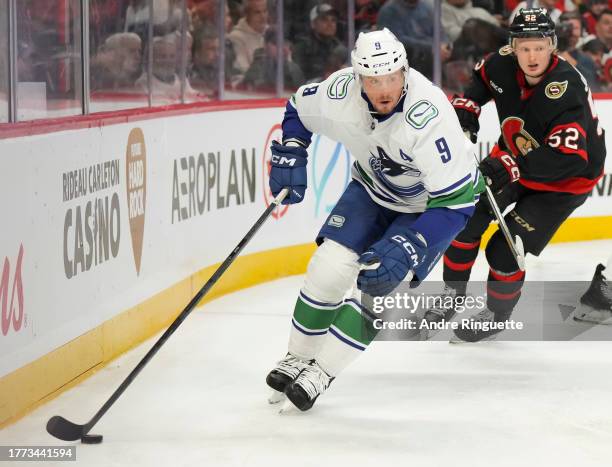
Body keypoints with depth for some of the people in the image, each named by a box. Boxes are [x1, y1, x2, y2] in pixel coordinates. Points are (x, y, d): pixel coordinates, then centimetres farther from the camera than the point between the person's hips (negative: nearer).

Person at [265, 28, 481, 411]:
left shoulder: (429, 117, -39)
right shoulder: (341, 93, -24)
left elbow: (456, 200, -37)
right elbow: (299, 109, 2)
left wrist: (405, 249, -43)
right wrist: (290, 157, -11)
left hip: (430, 202, -4)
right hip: (374, 186, 4)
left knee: (381, 284, -16)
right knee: (330, 266, -8)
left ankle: (322, 371, -2)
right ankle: (298, 358, 12)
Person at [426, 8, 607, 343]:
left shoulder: (566, 90, -36)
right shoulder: (503, 64, -17)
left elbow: (570, 158, -41)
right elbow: (482, 79, 9)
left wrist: (511, 167, -43)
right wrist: (467, 105, -8)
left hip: (564, 180, -6)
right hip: (514, 158, 6)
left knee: (505, 251, -10)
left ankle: (495, 314, 17)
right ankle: (453, 291, 27)